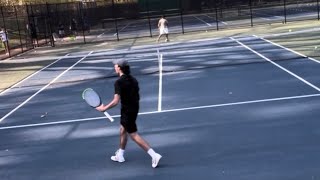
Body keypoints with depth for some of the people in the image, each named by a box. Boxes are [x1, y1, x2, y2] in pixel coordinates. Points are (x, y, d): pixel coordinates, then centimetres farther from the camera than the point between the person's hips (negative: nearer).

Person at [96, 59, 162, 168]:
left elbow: (116, 101, -23)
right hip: (135, 109, 9)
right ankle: (120, 156, 39)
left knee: (134, 135, -2)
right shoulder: (133, 80, 6)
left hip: (127, 111, -9)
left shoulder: (119, 82, -18)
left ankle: (154, 155, -8)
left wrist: (104, 108, -11)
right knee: (123, 130, 24)